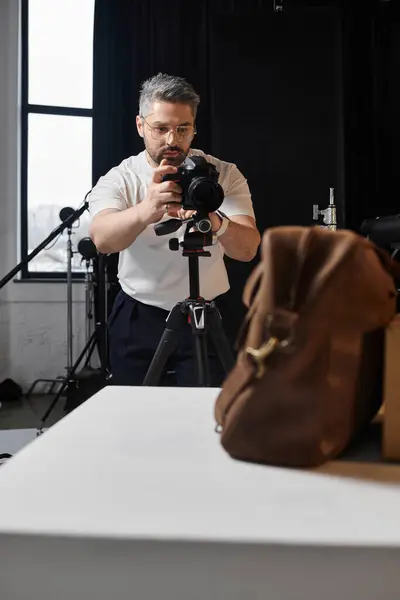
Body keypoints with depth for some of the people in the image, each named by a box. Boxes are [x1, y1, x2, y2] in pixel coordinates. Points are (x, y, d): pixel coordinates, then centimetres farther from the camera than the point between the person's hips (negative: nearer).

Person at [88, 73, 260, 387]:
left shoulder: (225, 174, -6)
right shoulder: (118, 179, -7)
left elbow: (248, 249, -19)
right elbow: (102, 239, -28)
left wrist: (217, 224, -41)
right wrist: (146, 211, -48)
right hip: (137, 320, 0)